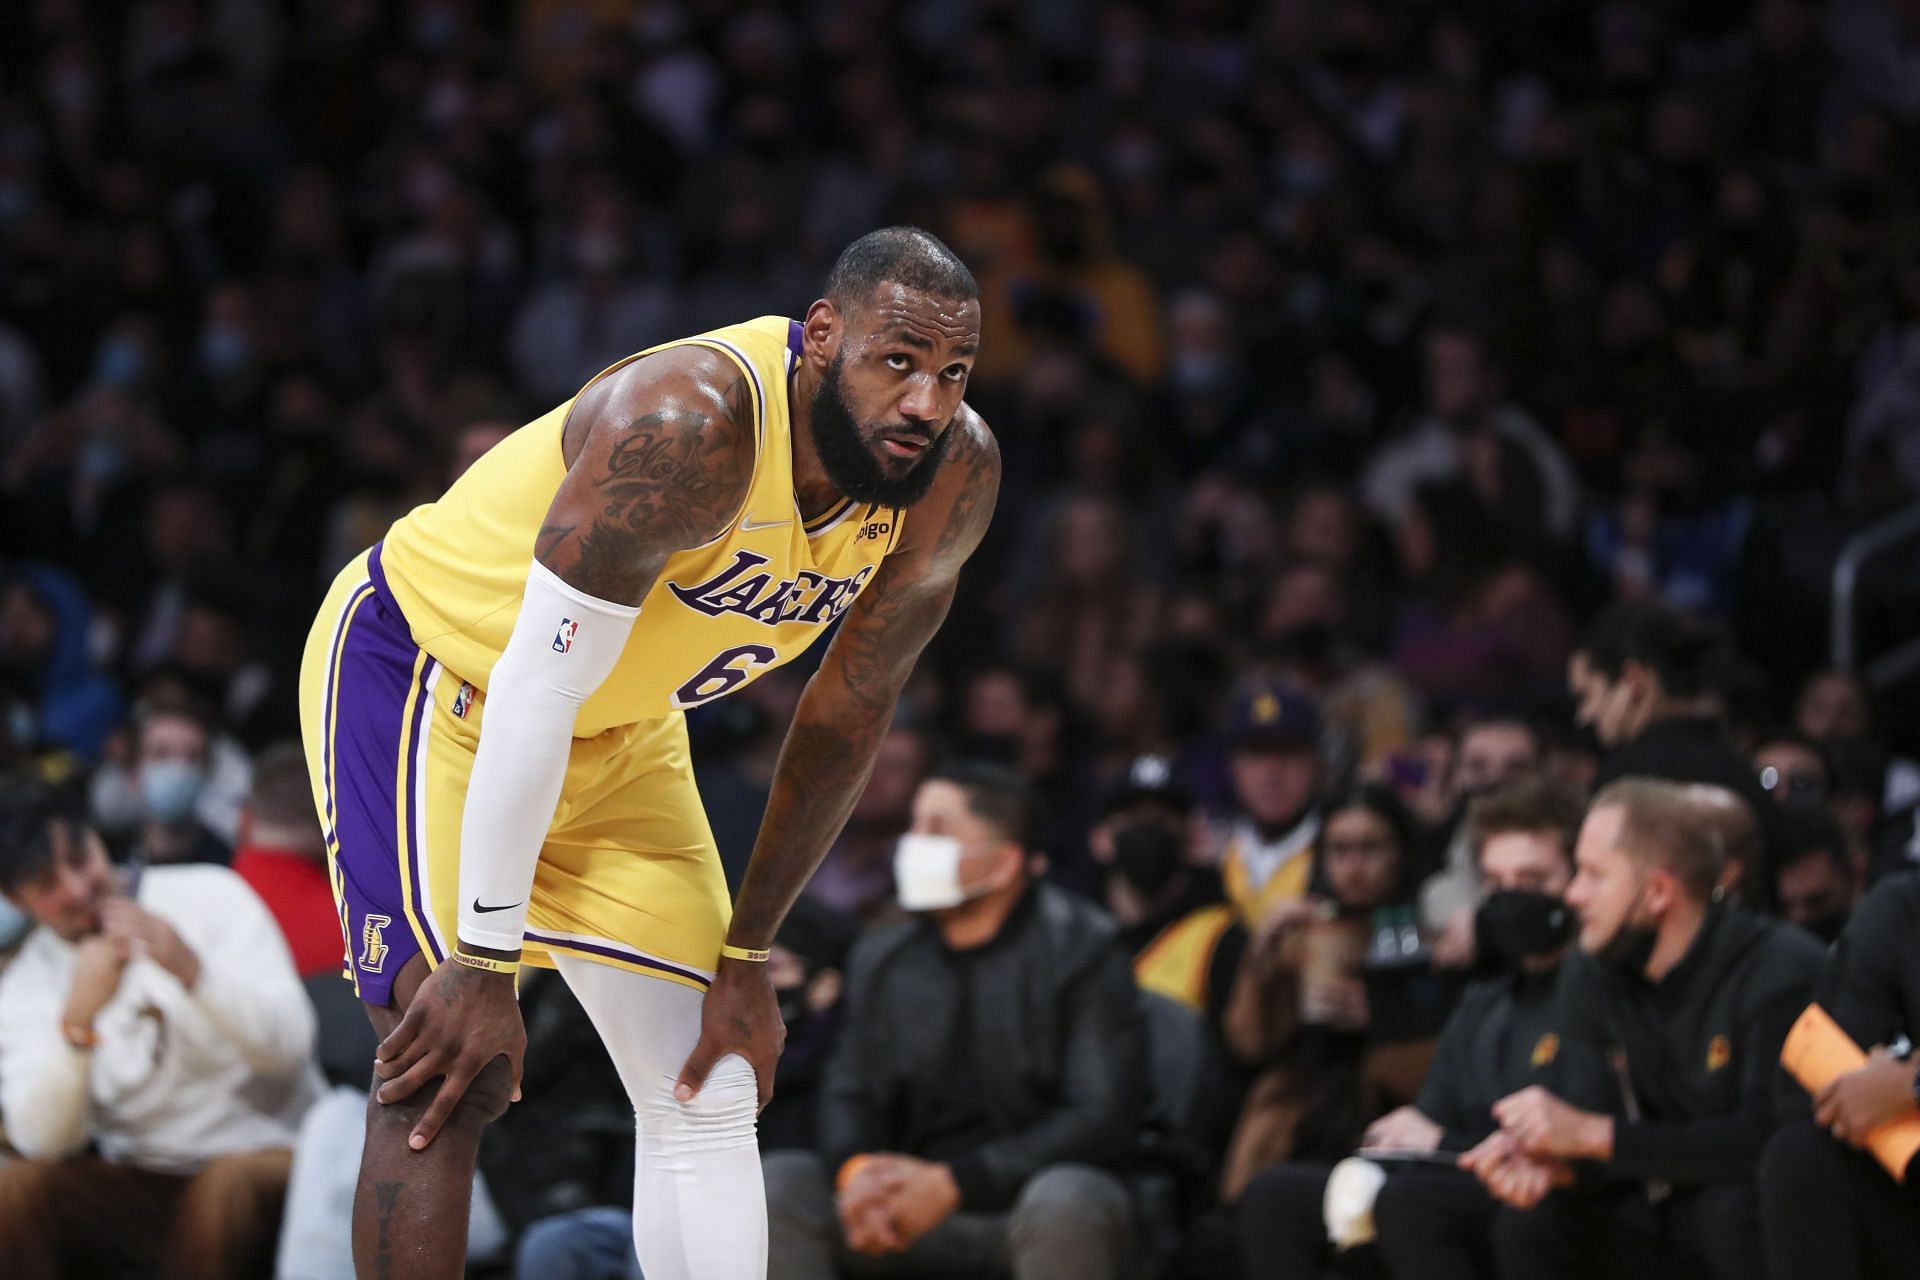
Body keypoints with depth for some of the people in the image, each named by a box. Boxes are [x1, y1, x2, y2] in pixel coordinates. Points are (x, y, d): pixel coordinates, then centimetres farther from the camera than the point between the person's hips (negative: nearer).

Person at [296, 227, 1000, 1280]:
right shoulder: (688, 424, -37)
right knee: (444, 1085, -20)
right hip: (421, 669, -8)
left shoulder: (956, 475, -15)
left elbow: (850, 710, -1)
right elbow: (534, 691, -33)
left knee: (709, 1090, 6)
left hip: (618, 732, 8)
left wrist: (744, 957, 1)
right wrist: (482, 965, -29)